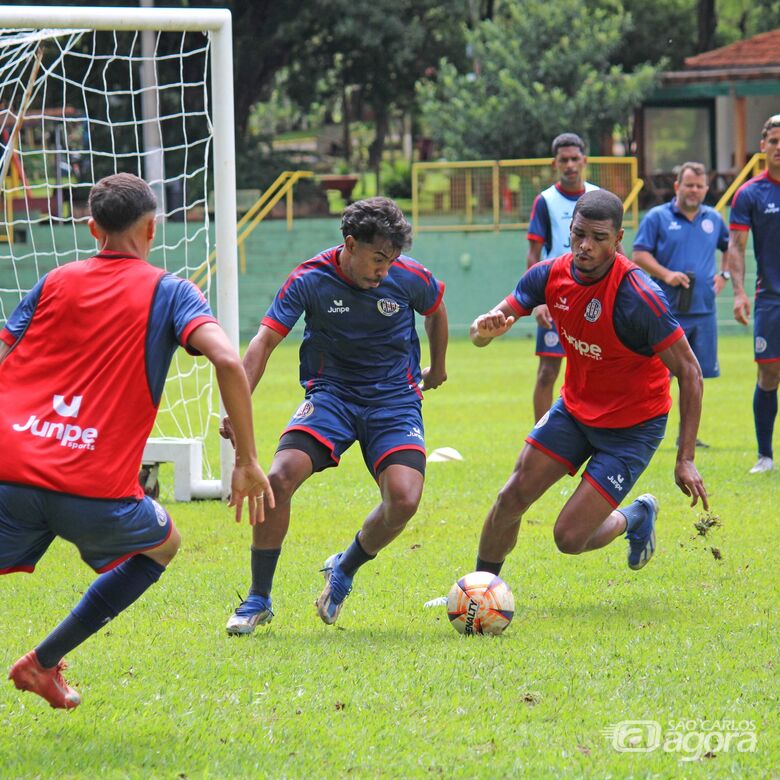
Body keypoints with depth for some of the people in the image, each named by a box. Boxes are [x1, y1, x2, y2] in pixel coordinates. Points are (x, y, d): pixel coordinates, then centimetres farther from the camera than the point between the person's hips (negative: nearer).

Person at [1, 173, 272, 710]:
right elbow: (228, 361, -10)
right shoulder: (169, 292, 7)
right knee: (161, 546, 28)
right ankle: (43, 661, 22)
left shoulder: (54, 284, 16)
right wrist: (248, 461, -5)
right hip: (95, 488, -2)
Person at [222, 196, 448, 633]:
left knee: (404, 500, -23)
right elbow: (265, 340, -16)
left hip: (395, 400, 1)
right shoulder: (310, 281, -14)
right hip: (332, 395, 0)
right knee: (280, 477, -25)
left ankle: (345, 570, 10)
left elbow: (436, 309, 14)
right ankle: (259, 600, -8)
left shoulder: (410, 278, -10)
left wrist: (437, 368, 28)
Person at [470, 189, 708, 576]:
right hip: (575, 409, 5)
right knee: (511, 500, -2)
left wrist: (686, 459, -24)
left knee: (570, 538, -8)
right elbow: (480, 335, -6)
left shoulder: (638, 297, -29)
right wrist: (486, 328, -33)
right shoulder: (551, 274, -11)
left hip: (633, 425, -5)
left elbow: (689, 371, -22)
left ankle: (638, 518, 24)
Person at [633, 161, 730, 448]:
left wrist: (724, 275, 12)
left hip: (703, 310, 4)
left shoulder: (714, 219, 13)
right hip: (667, 309, -4)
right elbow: (639, 255, -4)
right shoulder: (657, 217, -1)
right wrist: (666, 274, -17)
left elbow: (730, 247, 28)